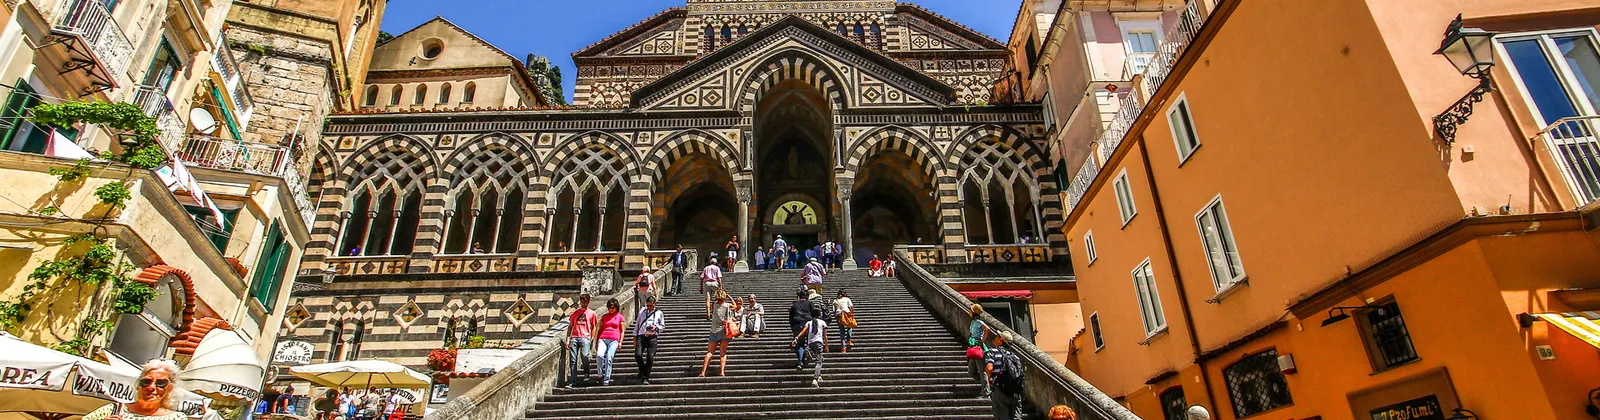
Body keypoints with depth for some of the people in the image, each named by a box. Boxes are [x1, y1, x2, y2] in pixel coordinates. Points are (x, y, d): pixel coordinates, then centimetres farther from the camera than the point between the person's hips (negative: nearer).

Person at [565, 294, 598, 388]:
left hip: (585, 338, -3)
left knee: (585, 357, -21)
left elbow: (593, 328, 12)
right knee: (573, 360, -2)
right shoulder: (575, 313, 18)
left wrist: (592, 339, 1)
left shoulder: (592, 313, 12)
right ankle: (573, 381, 1)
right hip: (574, 338, 3)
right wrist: (568, 339, 9)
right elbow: (570, 326, 18)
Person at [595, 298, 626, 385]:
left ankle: (606, 380, -13)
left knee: (609, 358, -17)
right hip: (603, 339, 2)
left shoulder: (620, 317, 13)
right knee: (599, 355, -24)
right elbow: (600, 329, 22)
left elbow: (622, 331, 12)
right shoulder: (604, 316, 20)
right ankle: (601, 375, -10)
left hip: (614, 340, -2)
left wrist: (620, 342, 2)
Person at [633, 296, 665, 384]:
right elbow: (637, 324, 21)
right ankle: (642, 370, 13)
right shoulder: (642, 311, 21)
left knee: (650, 357, -10)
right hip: (641, 336, 1)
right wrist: (635, 337, 13)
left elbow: (663, 326, 17)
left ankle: (646, 378, 2)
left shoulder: (659, 313, 16)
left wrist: (656, 327, -5)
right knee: (638, 355, -17)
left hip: (652, 337, -1)